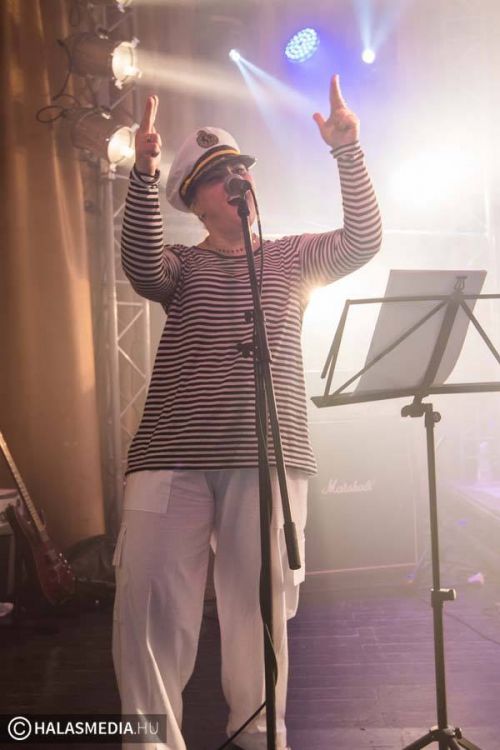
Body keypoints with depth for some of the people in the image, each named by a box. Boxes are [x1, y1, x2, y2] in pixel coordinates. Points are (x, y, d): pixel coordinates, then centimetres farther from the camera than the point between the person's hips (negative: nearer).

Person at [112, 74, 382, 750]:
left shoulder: (293, 258, 18)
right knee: (148, 597, -5)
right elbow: (141, 265, -10)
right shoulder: (181, 266, 13)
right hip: (173, 456, 0)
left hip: (269, 454, 1)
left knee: (262, 604, 3)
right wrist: (145, 171, -23)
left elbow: (363, 241, 3)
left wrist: (347, 151, -8)